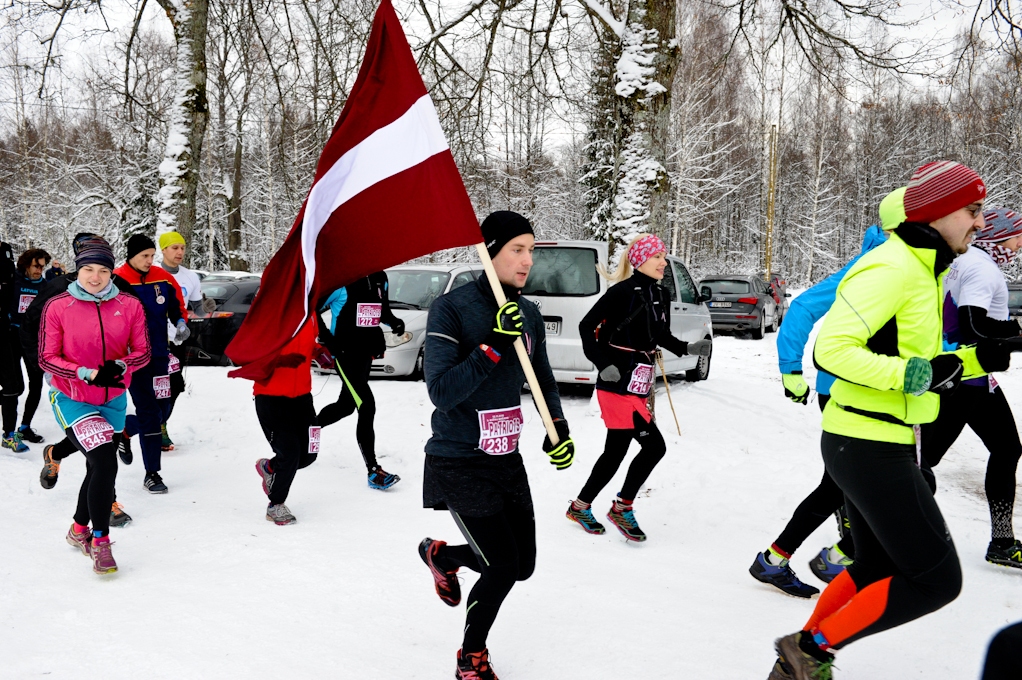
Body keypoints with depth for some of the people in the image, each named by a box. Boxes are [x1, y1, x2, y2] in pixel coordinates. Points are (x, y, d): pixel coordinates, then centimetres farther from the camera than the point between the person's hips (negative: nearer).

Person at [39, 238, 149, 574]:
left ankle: (79, 529, 42)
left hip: (113, 400, 4)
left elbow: (142, 351, -1)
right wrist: (90, 374, -22)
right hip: (71, 399, -4)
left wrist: (120, 367, -22)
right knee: (105, 464, -19)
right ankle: (99, 540, -1)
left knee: (99, 468, 17)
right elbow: (47, 359, -9)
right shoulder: (57, 307, -11)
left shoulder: (129, 306, -5)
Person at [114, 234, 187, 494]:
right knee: (149, 414, -8)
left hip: (159, 355, 5)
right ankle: (152, 474, 3)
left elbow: (177, 305, 15)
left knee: (161, 411, 8)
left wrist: (181, 323, -5)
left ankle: (125, 431, 39)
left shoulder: (163, 279, 2)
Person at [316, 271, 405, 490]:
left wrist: (393, 321, -2)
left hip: (366, 352, 8)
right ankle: (374, 471, -8)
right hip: (345, 352, -8)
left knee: (346, 406, 19)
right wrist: (328, 340, -14)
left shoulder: (380, 278, 5)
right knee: (367, 407, -14)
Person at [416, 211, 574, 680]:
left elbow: (543, 380, 18)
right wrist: (495, 346, -29)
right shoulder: (452, 308, -16)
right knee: (503, 564, -9)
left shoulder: (528, 314, 4)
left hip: (506, 458, 7)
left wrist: (559, 428, 4)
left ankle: (441, 555, 39)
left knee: (523, 565, 10)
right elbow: (441, 391, -24)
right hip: (458, 462, -7)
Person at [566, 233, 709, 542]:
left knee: (616, 451, 10)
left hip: (636, 388, 8)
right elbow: (587, 326, -11)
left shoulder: (660, 296, 11)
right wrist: (604, 365, -18)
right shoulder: (623, 291, -12)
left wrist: (689, 348, 7)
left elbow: (662, 337, 23)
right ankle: (622, 508, 8)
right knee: (654, 446, -8)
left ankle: (581, 507, 23)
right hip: (618, 386, -8)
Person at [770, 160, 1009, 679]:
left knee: (877, 568, 21)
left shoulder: (921, 271, 15)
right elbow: (831, 350, -27)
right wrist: (918, 374, -27)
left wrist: (977, 360, 7)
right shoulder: (891, 269, -18)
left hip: (863, 444, 11)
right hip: (872, 448, -11)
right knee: (936, 580, -4)